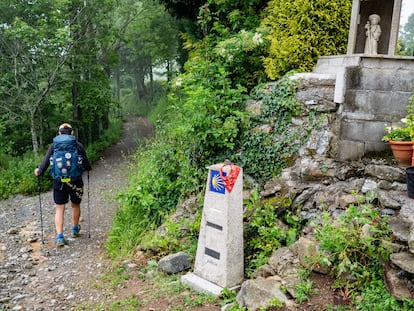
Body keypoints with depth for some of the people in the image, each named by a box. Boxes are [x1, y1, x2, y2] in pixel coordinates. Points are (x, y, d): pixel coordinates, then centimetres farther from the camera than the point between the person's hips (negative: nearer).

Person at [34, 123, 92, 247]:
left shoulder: (53, 146, -1)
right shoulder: (79, 146, -2)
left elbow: (45, 163, -2)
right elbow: (87, 166, 1)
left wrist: (38, 171, 18)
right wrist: (88, 168, 24)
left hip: (59, 182, 0)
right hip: (75, 181, 0)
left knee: (59, 208, 5)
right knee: (75, 205, 19)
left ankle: (59, 236, -4)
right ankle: (75, 229, 37)